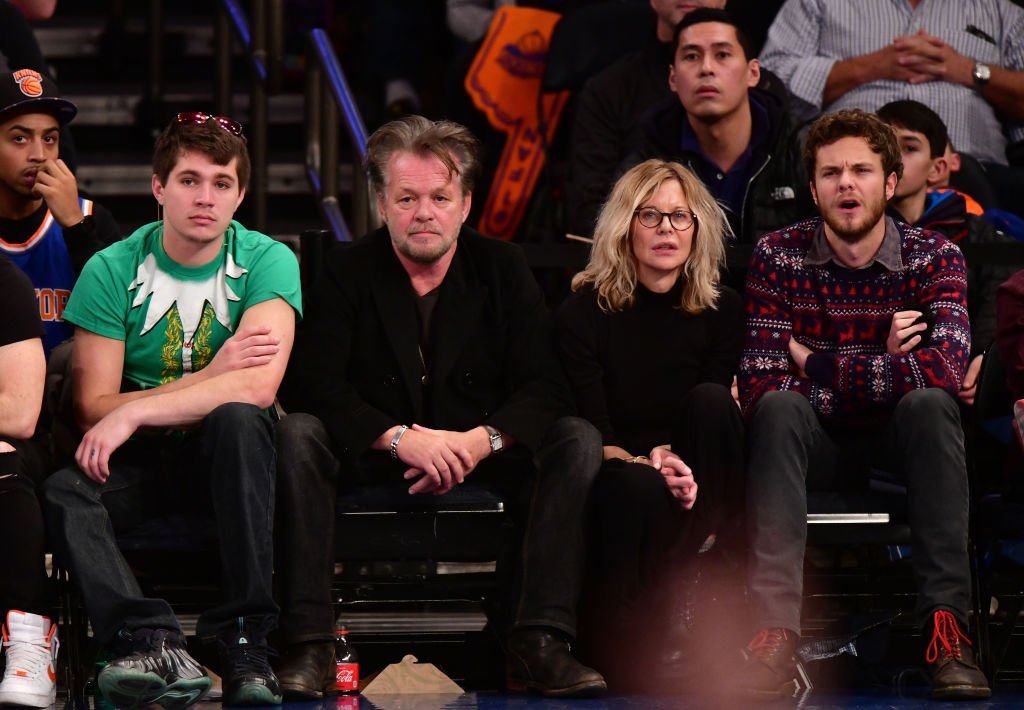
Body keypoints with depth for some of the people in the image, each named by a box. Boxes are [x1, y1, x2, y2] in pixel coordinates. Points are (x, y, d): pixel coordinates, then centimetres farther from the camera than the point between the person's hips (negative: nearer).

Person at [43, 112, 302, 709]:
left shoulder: (266, 262, -6)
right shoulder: (113, 270, -3)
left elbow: (258, 387, -22)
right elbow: (91, 408, -8)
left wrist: (133, 412, -26)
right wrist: (211, 376, -17)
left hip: (223, 457, -1)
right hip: (140, 460, 1)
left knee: (238, 419, -35)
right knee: (61, 492, -29)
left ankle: (245, 639, -33)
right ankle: (154, 643, -43)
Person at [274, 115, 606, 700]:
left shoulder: (503, 268, 3)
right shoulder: (348, 274, -2)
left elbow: (543, 386, -5)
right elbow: (314, 384, -14)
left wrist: (482, 441, -25)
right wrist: (400, 438, -29)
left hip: (483, 457, 1)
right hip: (373, 461, -1)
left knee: (578, 440, -23)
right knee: (296, 435, -30)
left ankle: (540, 645, -32)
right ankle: (310, 646, -35)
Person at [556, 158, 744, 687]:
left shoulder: (721, 310, 4)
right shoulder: (586, 310, -3)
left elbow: (721, 415, -3)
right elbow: (591, 431, -9)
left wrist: (683, 470, -24)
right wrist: (644, 463, -29)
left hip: (694, 488, 3)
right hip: (612, 472, -3)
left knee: (711, 401, -27)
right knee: (637, 488, -38)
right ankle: (629, 662, -29)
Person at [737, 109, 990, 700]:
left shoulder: (935, 259, -9)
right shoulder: (778, 257, -8)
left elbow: (945, 368, -28)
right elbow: (759, 386, -18)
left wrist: (816, 364, -23)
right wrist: (883, 368, -21)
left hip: (899, 442, 0)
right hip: (816, 445, 0)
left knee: (929, 404, -32)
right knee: (778, 408, -32)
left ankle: (948, 632, -38)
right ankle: (776, 633, -44)